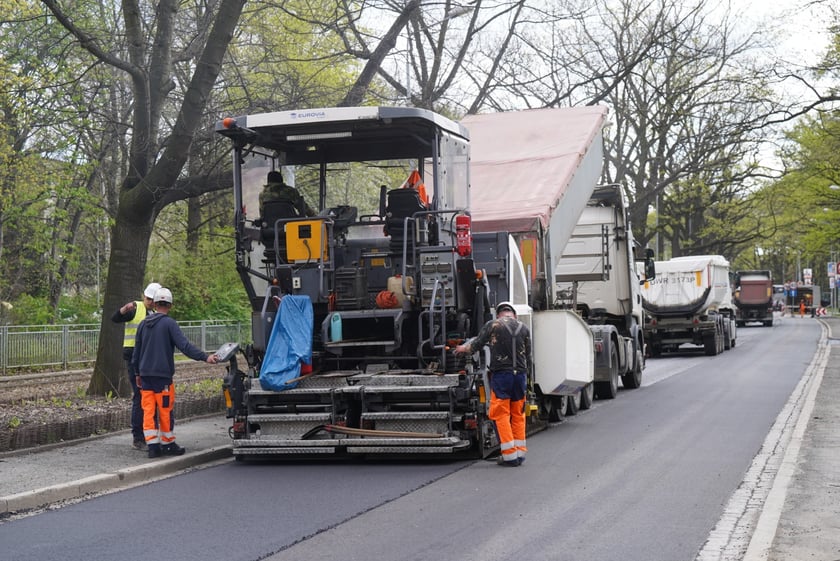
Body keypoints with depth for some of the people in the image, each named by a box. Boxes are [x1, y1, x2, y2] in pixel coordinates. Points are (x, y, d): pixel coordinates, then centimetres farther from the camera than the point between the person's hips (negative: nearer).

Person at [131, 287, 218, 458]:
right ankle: (168, 444, 11)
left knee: (148, 411, 5)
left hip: (145, 374, 5)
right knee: (165, 411, 3)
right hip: (163, 375, -5)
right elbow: (184, 345, -19)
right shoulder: (169, 324, -8)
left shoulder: (143, 324, 11)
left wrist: (138, 373, 28)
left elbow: (136, 351, 18)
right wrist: (205, 357, -23)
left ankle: (153, 446, 3)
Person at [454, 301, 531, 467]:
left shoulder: (492, 325, 0)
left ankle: (510, 455, -3)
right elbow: (528, 355, 15)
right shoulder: (523, 328, 10)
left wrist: (463, 348, 25)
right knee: (518, 415, 12)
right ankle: (520, 453, 13)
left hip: (501, 374, -4)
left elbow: (476, 344, 6)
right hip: (520, 374, 4)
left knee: (501, 415, 0)